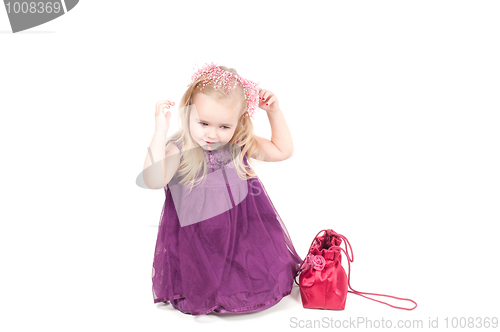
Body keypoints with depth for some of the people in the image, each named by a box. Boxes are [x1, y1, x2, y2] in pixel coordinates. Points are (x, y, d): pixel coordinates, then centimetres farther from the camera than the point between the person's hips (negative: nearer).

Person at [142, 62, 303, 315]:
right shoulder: (180, 150, -14)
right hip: (198, 239, -4)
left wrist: (275, 112, 1)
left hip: (243, 232, 4)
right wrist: (160, 131, -32)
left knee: (266, 284, 1)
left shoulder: (241, 145, 0)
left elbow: (283, 151, 11)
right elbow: (154, 181, -32)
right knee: (199, 300, -12)